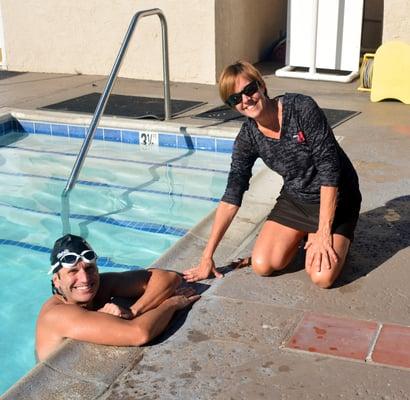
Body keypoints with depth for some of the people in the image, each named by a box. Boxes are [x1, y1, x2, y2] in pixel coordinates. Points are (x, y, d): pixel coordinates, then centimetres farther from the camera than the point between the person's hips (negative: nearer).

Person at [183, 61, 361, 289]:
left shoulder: (302, 108, -23)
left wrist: (324, 232, -25)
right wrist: (207, 256, -11)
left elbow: (329, 169, -23)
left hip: (335, 198, -4)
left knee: (322, 276, -22)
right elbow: (232, 195, -8)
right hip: (294, 199, 4)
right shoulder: (248, 137, -9)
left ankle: (335, 240, 11)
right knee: (262, 265, -13)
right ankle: (302, 237, 15)